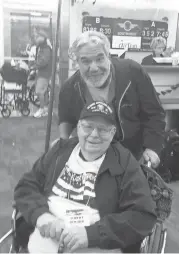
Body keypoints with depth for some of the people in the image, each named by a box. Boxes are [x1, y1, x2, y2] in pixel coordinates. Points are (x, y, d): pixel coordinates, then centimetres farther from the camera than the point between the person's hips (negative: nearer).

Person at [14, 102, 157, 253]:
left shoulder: (125, 163, -2)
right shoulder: (60, 151, 9)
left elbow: (143, 216, -8)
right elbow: (26, 186, 9)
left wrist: (91, 234, -18)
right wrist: (40, 214, -11)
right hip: (46, 240, 4)